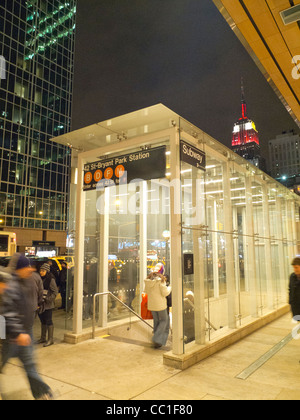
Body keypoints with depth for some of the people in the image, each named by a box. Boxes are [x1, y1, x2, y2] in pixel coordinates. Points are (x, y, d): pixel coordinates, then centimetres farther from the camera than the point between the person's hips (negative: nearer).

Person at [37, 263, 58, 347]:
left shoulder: (51, 279, -12)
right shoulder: (40, 279, 9)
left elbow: (55, 292, -12)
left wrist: (47, 299, -19)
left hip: (48, 304, -7)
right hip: (41, 304, 7)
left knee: (48, 321, -1)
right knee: (42, 321, 15)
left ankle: (50, 339, 8)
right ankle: (43, 338, 27)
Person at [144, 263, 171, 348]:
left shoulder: (148, 279, -1)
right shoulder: (161, 279, -18)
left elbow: (146, 291, 8)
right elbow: (165, 293, -17)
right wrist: (169, 288, 2)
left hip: (151, 304, 6)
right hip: (160, 304, -5)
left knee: (156, 321, 19)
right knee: (164, 320, 13)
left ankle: (157, 341, 26)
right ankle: (157, 340, 4)